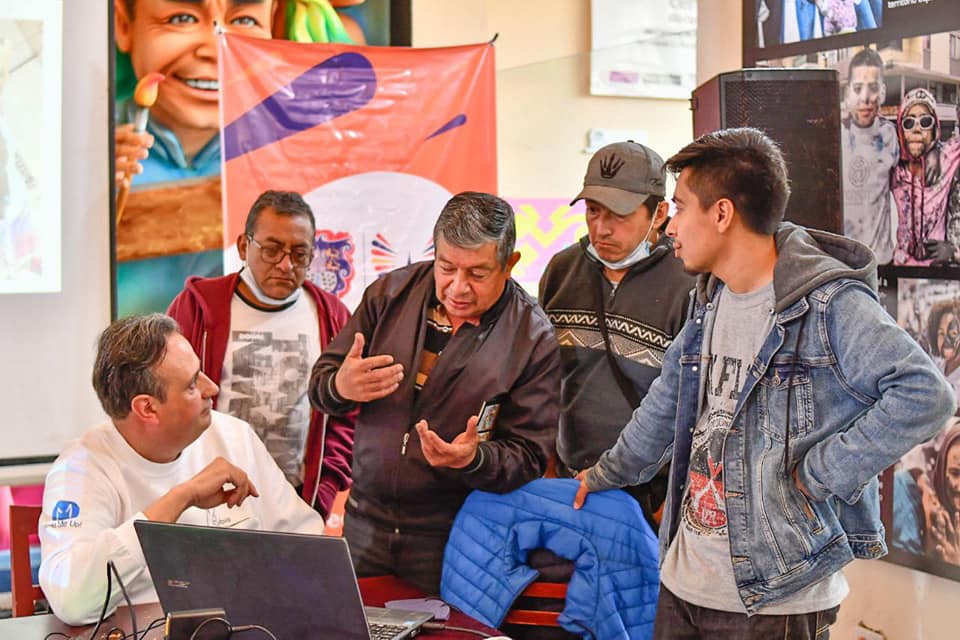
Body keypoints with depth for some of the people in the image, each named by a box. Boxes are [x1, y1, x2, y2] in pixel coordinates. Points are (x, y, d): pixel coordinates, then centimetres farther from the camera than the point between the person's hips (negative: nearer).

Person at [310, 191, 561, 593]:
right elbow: (321, 381, 5)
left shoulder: (533, 338, -9)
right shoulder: (391, 293, 1)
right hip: (365, 523, 3)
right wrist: (340, 386, -19)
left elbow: (529, 457, -8)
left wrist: (474, 459, -28)